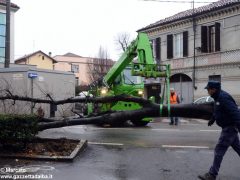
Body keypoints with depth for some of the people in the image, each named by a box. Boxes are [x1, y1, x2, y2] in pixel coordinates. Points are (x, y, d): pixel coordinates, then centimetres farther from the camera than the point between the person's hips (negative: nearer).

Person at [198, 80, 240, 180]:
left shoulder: (224, 98, -23)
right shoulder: (218, 97, 8)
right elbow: (218, 110, 26)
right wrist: (213, 119, 38)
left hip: (229, 128, -10)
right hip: (229, 127, 10)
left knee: (219, 150, -6)